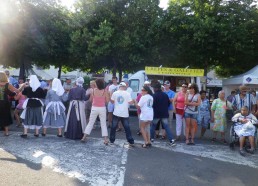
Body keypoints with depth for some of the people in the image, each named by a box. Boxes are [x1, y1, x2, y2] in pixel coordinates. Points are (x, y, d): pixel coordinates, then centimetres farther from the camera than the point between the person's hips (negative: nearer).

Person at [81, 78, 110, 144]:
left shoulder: (93, 90, -5)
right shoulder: (105, 91, -9)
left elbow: (90, 100, 4)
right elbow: (107, 101, -5)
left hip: (94, 108, 1)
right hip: (102, 109, -1)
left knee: (90, 123, 12)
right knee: (103, 124, 8)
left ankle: (84, 137, 14)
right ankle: (106, 139, 6)